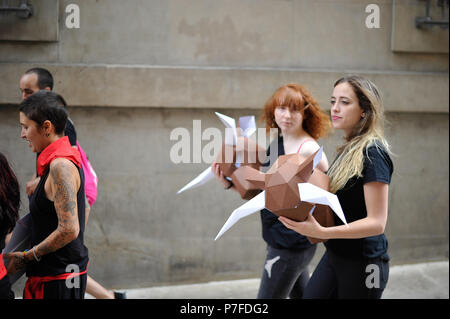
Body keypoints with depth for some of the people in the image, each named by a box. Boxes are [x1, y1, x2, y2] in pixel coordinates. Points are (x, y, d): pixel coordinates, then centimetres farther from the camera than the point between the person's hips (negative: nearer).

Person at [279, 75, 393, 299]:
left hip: (362, 263, -8)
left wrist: (322, 232, -32)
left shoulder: (373, 153, -17)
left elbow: (377, 223, -22)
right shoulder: (348, 150, 10)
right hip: (334, 255, 9)